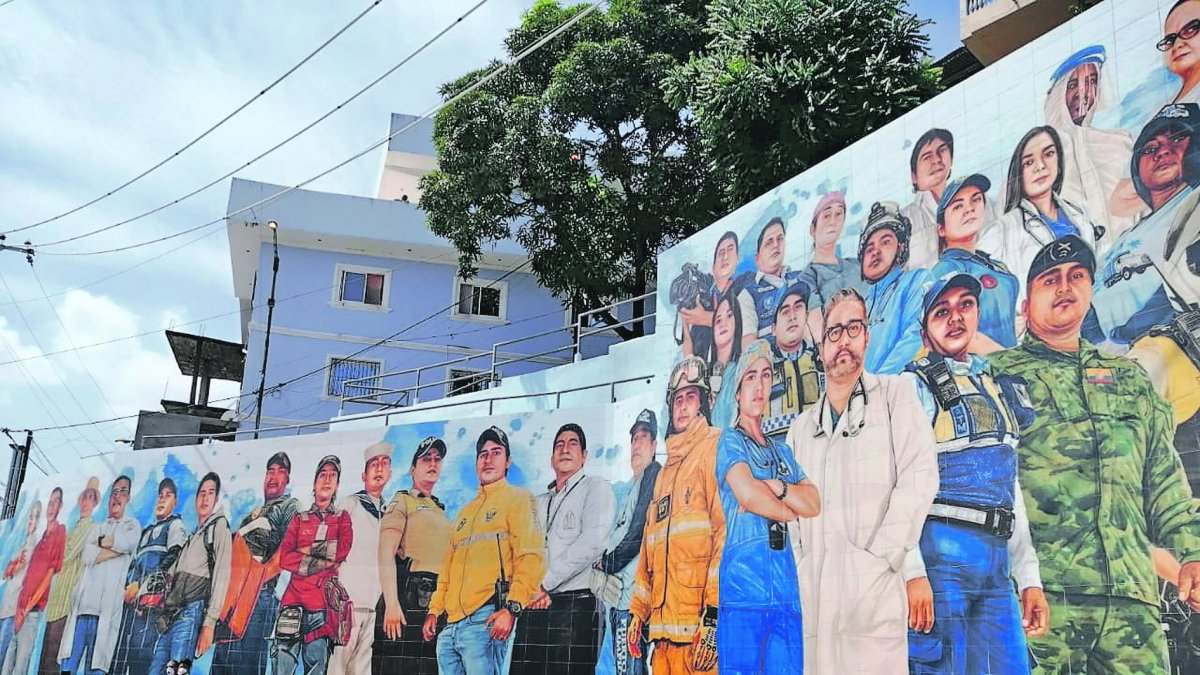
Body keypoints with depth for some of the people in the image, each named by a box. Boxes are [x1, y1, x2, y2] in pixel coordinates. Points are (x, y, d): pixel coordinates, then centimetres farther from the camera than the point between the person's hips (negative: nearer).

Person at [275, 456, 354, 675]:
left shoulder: (343, 518, 15)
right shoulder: (299, 519, 17)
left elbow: (343, 550, -5)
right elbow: (285, 558, 2)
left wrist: (308, 549, -1)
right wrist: (324, 562, -7)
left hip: (324, 600, -1)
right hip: (294, 596, 1)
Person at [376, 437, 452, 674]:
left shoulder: (442, 512, 24)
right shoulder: (402, 501, 3)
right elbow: (386, 554, -9)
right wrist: (391, 604, -19)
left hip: (441, 600, 7)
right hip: (409, 597, -6)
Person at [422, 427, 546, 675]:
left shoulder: (518, 499, 2)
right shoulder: (465, 512, 26)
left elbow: (531, 557, -10)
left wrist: (512, 608, -20)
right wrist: (435, 610, 17)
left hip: (486, 618, -7)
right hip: (451, 623, 7)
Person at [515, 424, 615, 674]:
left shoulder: (596, 488, 3)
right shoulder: (539, 502, 23)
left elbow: (591, 544, -11)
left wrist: (545, 584, -9)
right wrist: (533, 589, -7)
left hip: (577, 602, -5)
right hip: (534, 606, 6)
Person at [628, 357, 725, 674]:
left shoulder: (714, 449, -3)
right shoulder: (665, 471, 23)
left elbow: (726, 530, -14)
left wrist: (713, 615, -19)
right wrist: (637, 611, 22)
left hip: (697, 623, -8)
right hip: (662, 626, 8)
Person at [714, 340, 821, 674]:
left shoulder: (781, 450, 22)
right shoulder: (730, 440, 4)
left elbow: (814, 504, 9)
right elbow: (747, 495, -13)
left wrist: (775, 487, -6)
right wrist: (790, 510, 3)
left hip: (785, 583, 6)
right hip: (744, 578, -6)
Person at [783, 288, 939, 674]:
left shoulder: (894, 394, 4)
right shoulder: (801, 427, 18)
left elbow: (919, 476, -7)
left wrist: (878, 558, -13)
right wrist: (804, 569, 2)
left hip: (875, 592, -4)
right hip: (816, 597, 4)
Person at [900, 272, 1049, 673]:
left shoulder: (999, 390, 19)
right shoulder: (916, 387, -1)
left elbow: (1011, 486, 21)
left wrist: (1029, 579, 15)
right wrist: (913, 572, -18)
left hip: (998, 563, 6)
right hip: (940, 550, -6)